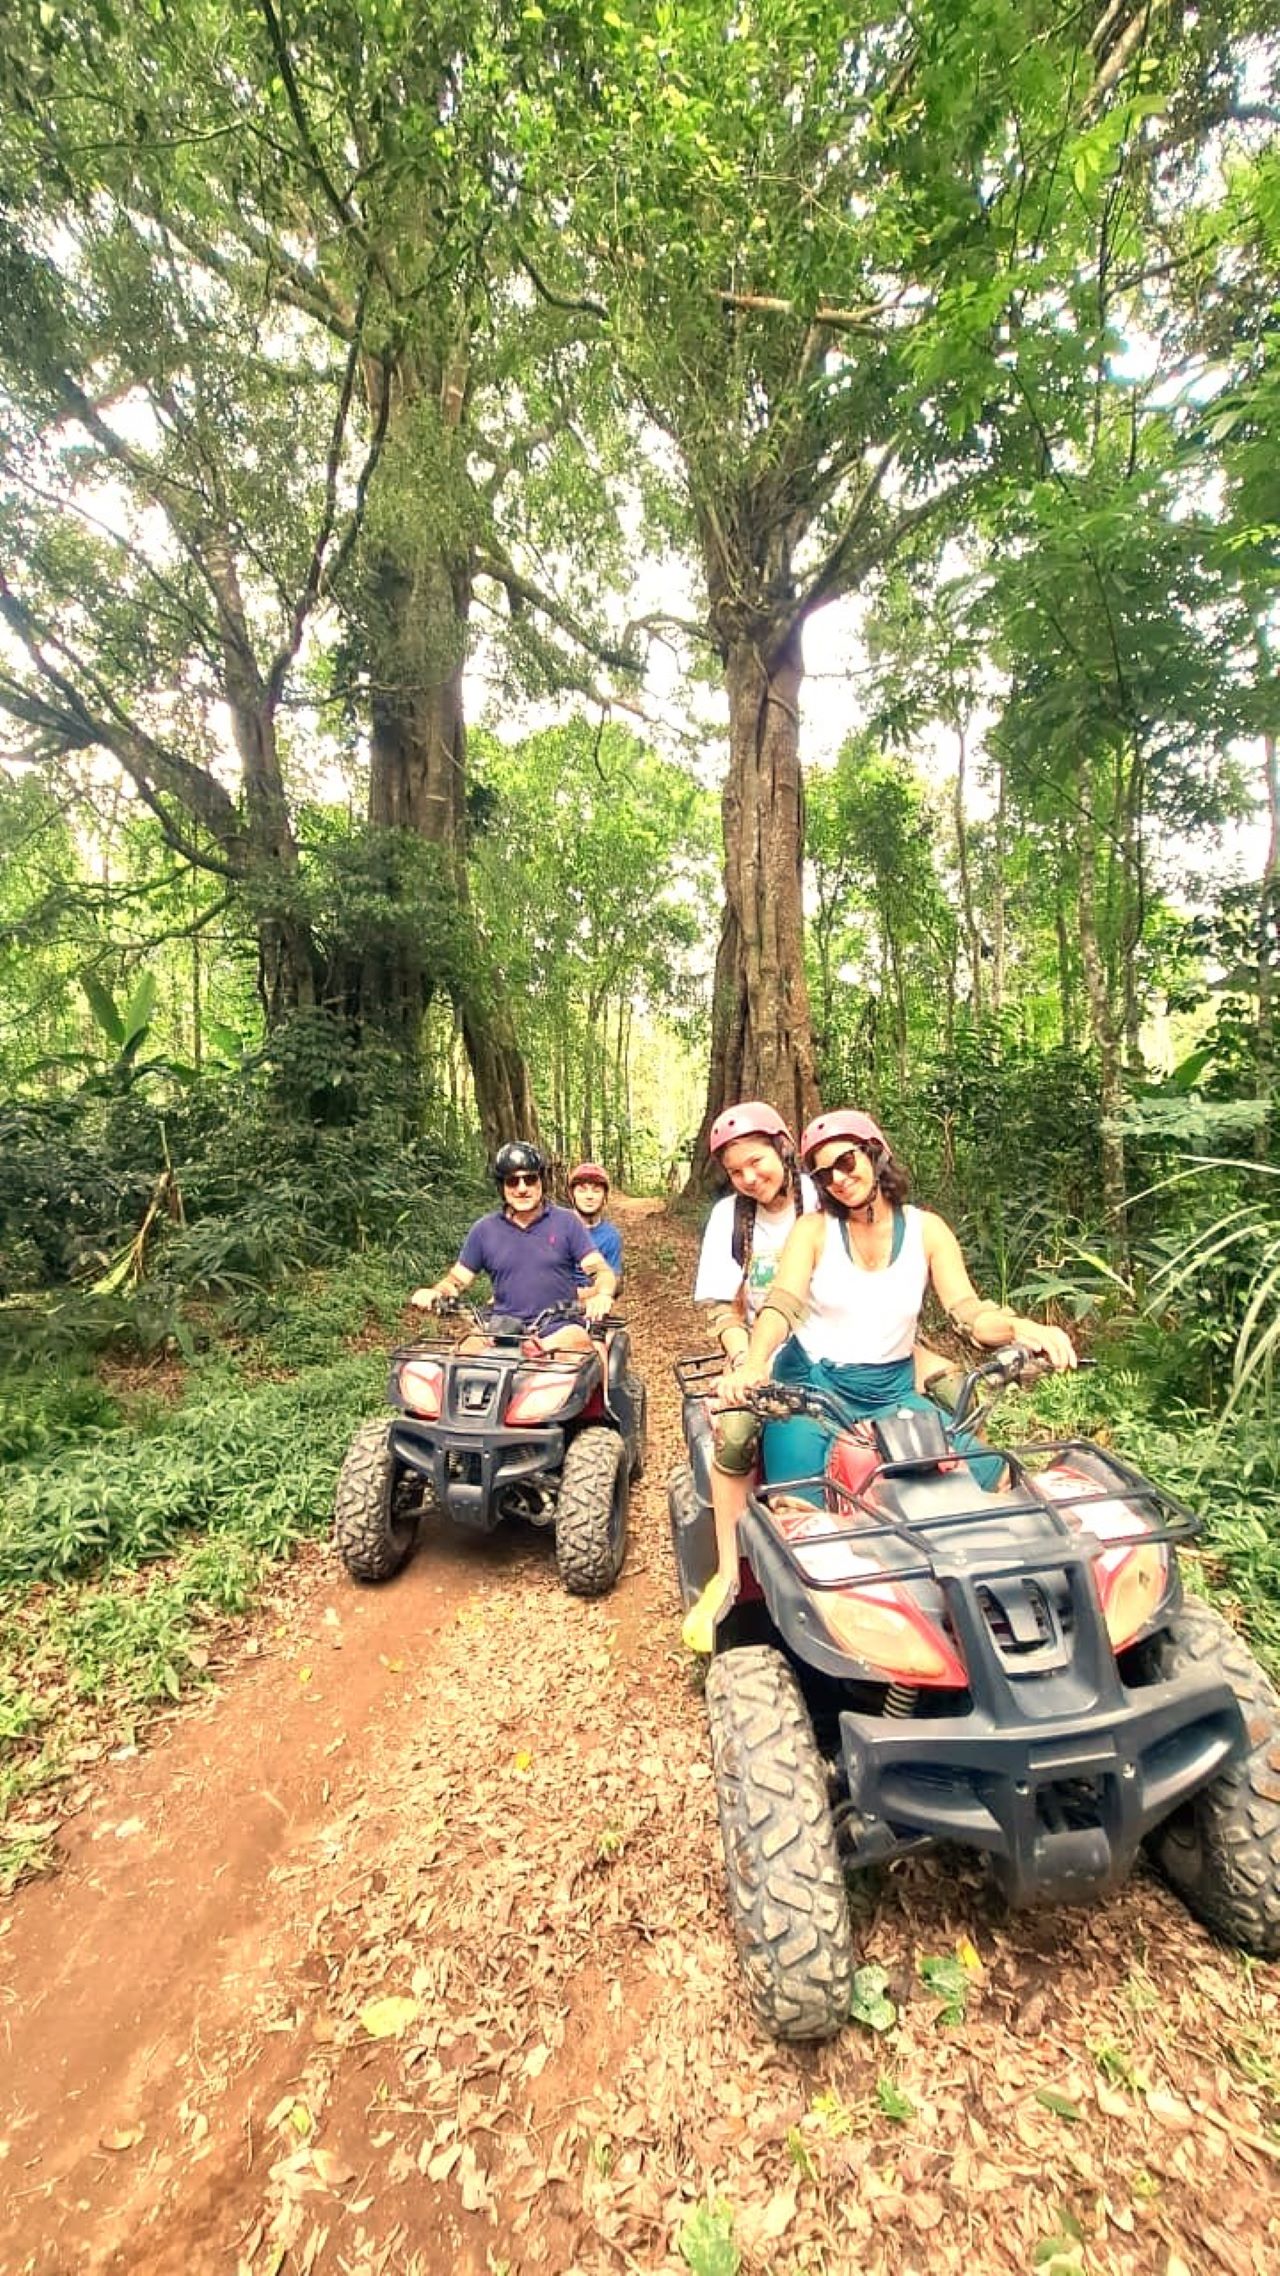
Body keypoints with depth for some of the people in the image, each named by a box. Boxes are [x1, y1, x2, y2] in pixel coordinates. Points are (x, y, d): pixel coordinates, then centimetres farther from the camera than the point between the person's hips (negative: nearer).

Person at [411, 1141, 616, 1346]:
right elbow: (457, 1278, 14)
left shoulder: (566, 1222, 4)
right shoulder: (484, 1229, 10)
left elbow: (601, 1270, -1)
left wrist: (603, 1295, -24)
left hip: (559, 1329, -1)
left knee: (578, 1340, -33)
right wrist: (433, 1292, -9)